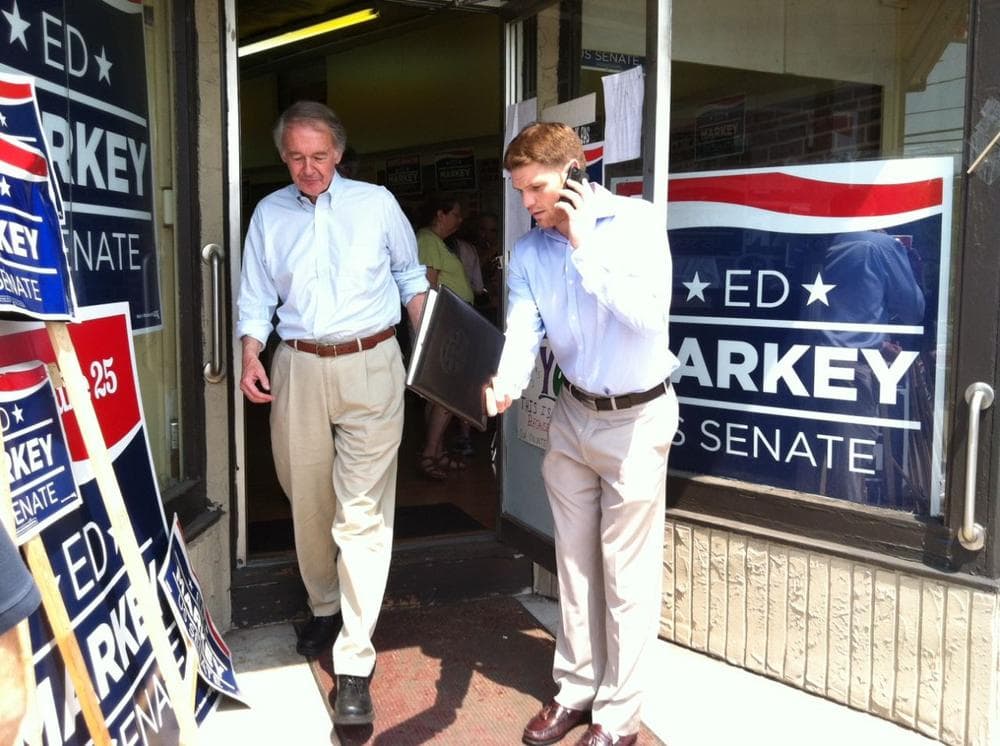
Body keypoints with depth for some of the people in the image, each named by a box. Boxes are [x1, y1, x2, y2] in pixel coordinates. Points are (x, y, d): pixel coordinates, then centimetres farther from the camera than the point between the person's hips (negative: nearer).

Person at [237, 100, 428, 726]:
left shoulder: (377, 203, 4)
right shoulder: (269, 213, 9)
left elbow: (411, 276, 13)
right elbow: (255, 296, 11)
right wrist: (250, 357, -4)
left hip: (371, 365, -2)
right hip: (297, 369, 3)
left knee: (362, 513, -7)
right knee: (308, 502, 13)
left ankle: (354, 663, -3)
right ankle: (324, 608, 37)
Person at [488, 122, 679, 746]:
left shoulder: (636, 222, -14)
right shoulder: (528, 253, -1)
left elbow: (650, 313, -26)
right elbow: (522, 333, -11)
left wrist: (585, 247, -24)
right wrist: (504, 386, -32)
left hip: (636, 418, -5)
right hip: (573, 414, 5)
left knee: (626, 573, 3)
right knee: (575, 562, 15)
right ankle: (576, 689, 33)